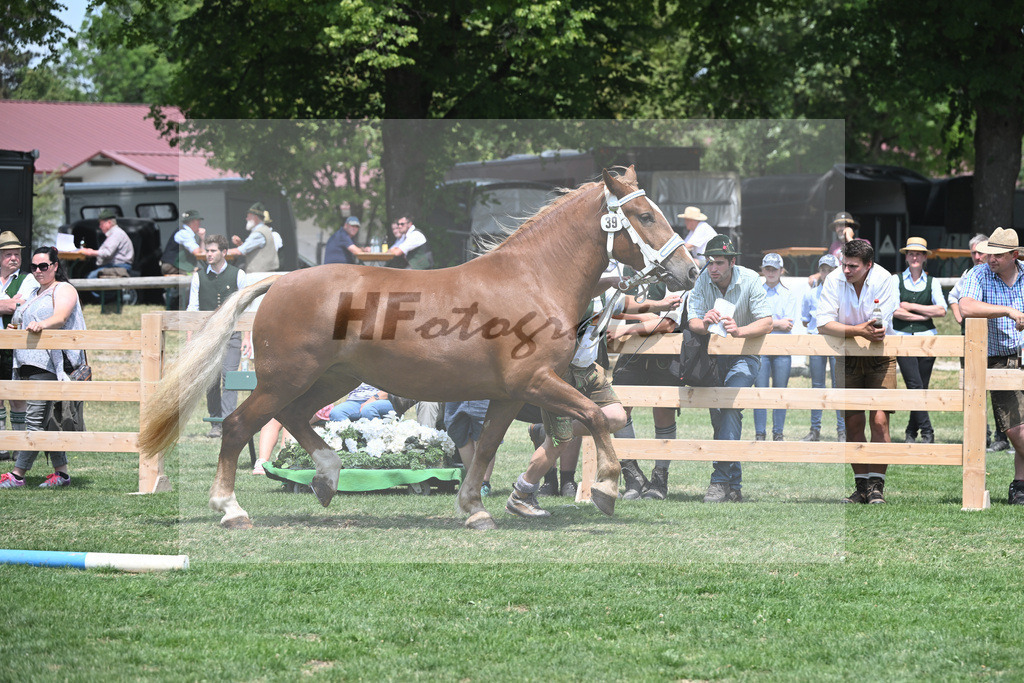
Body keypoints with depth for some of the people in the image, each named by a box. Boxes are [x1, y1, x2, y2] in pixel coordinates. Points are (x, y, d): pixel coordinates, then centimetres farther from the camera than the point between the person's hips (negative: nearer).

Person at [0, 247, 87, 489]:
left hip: (49, 364, -9)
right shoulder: (35, 294, 25)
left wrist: (42, 324, -40)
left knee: (35, 417, -12)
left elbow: (61, 317, -21)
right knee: (48, 420, 6)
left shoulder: (63, 290, -2)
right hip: (29, 364, 9)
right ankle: (61, 472, 9)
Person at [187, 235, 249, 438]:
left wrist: (247, 338, -1)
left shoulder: (238, 275, 3)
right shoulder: (199, 276, 6)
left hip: (231, 335, -2)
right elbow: (192, 308, 8)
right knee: (211, 381, 1)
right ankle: (215, 424, 9)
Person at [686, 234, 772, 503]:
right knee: (717, 413, 0)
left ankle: (721, 479, -29)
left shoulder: (749, 280, -15)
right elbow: (692, 321, -13)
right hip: (713, 355, 4)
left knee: (731, 405, -24)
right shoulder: (703, 280, -8)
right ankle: (734, 486, 10)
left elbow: (766, 323, -20)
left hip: (744, 354, -4)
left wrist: (739, 330, -40)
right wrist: (704, 324, -38)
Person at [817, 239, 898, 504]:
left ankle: (876, 485, -8)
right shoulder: (834, 280, -12)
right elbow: (823, 325, -18)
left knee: (879, 420, -11)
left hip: (880, 357, -2)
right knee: (853, 422, -1)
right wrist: (859, 330, -28)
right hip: (847, 358, 2)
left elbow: (880, 329, -20)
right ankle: (861, 485, 6)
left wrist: (845, 329, -24)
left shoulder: (884, 280, -16)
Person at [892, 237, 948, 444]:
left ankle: (911, 431, 14)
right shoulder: (896, 280, 5)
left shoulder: (932, 283, 10)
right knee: (914, 386, -14)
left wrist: (911, 307, -7)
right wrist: (924, 315, -6)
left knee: (922, 388, 2)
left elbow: (941, 310, -3)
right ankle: (926, 431, -12)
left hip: (926, 339, 2)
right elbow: (895, 311, -6)